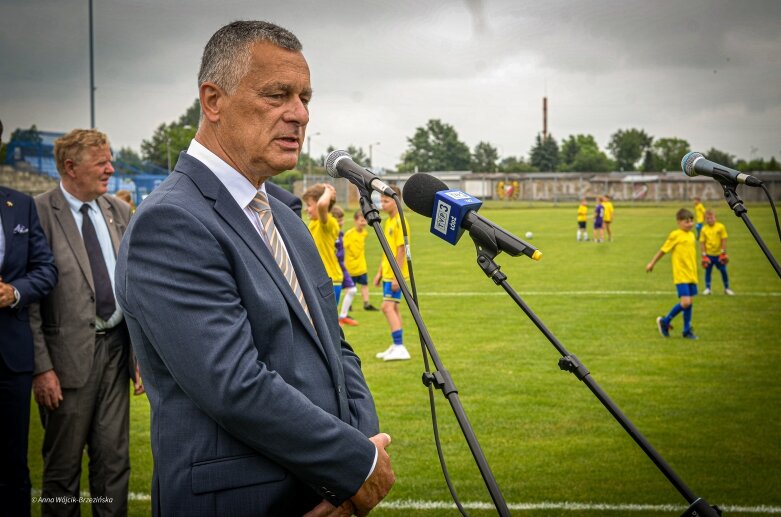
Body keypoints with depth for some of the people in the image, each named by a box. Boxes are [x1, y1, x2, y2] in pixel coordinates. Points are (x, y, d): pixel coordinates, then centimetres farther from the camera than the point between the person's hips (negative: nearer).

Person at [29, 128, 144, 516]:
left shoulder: (120, 212, 7)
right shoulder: (38, 214, -10)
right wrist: (41, 367, -14)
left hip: (116, 348, 5)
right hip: (70, 352, -5)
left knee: (114, 458, 11)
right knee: (63, 463, 8)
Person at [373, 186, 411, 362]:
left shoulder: (399, 222, -15)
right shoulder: (388, 222, 13)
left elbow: (401, 250, -18)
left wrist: (397, 275, -20)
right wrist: (380, 272, 19)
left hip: (395, 274, -10)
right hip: (387, 273, 10)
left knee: (387, 307, -14)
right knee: (393, 308, 13)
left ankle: (400, 347, -15)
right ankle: (396, 346, 20)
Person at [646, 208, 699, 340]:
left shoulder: (691, 235, 10)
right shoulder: (675, 235, -9)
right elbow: (663, 250, -1)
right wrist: (652, 263, 6)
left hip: (691, 275, 7)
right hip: (681, 275, -7)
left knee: (689, 302, 9)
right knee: (685, 302, -14)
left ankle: (687, 330, 20)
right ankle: (665, 321, 5)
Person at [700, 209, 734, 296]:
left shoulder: (721, 227, -8)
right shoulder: (704, 229, -4)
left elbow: (724, 240, -5)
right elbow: (702, 242, -1)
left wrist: (723, 252, -9)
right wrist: (704, 255, -5)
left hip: (719, 254, -1)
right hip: (709, 254, 1)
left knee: (723, 271, 4)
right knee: (708, 271, 6)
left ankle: (727, 288, 17)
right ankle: (707, 288, 18)